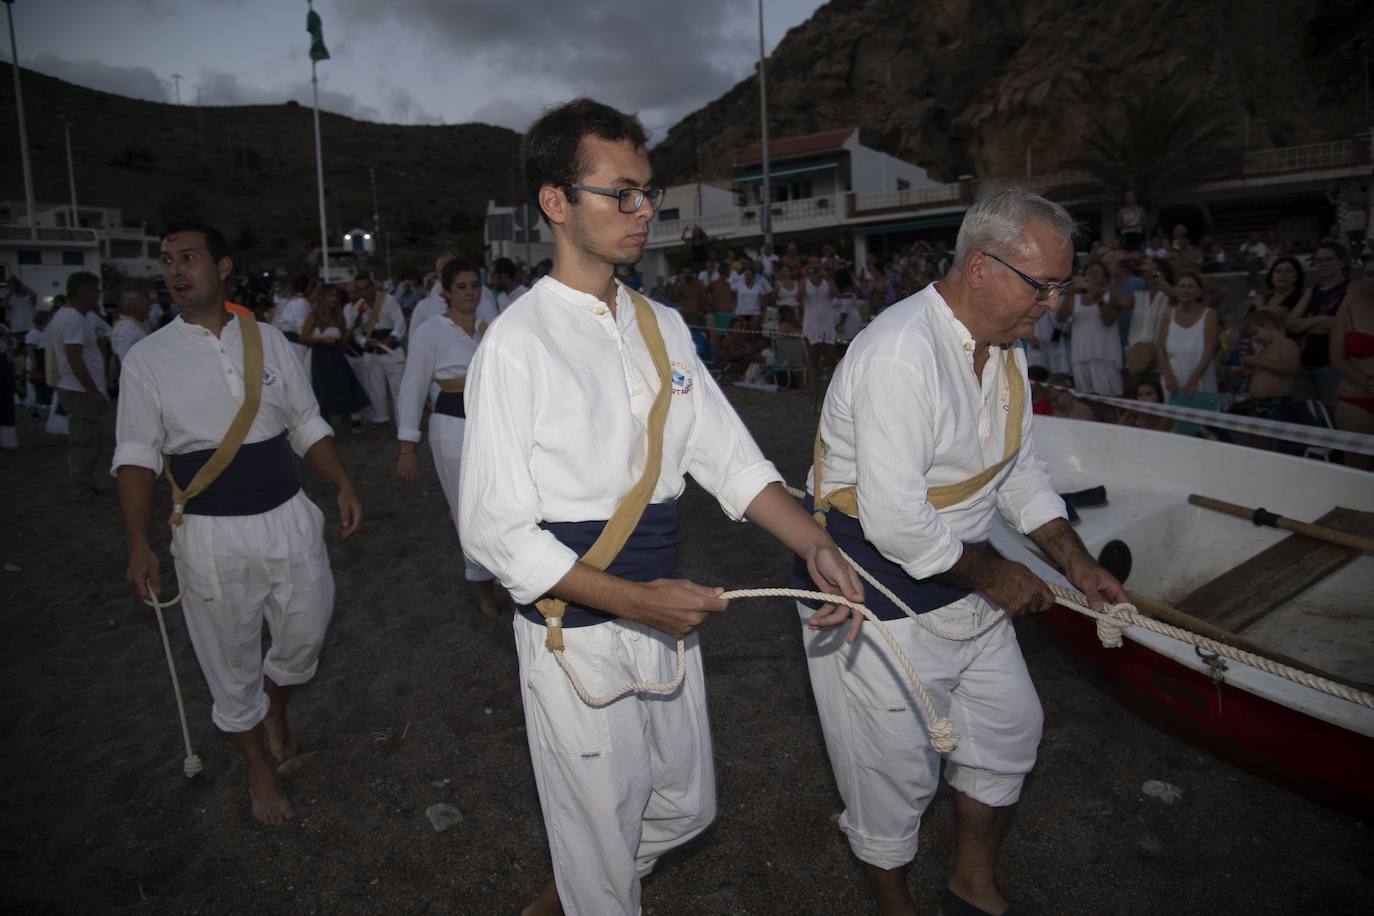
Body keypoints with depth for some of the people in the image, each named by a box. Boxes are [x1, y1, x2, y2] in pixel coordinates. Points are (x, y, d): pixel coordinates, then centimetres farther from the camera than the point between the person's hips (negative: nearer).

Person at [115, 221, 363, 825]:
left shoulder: (268, 341, 3)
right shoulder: (148, 358, -3)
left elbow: (306, 427, 9)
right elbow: (136, 455, -2)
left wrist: (344, 485, -2)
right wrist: (138, 544, -10)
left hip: (287, 519, 2)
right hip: (211, 534, -2)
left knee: (305, 634, 14)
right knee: (231, 663, 11)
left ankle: (275, 708, 49)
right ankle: (260, 773, 34)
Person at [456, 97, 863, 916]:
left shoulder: (664, 327, 4)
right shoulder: (518, 343, -16)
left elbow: (729, 458, 3)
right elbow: (495, 532, -18)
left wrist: (819, 546, -11)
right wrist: (633, 600, -23)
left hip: (665, 613, 7)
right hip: (577, 633, -6)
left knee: (686, 808, 23)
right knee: (604, 838, 14)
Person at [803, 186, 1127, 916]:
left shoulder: (1003, 348, 5)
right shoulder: (899, 352, -27)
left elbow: (1019, 469, 16)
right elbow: (894, 520, -29)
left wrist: (1074, 561, 7)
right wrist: (991, 575, -15)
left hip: (959, 574, 9)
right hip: (874, 580, -9)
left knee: (1009, 726, 21)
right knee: (895, 764, 8)